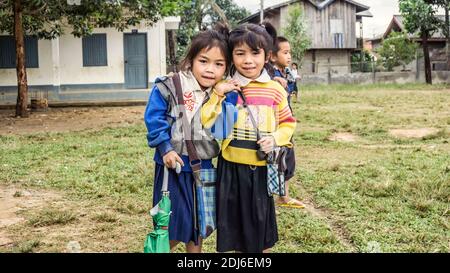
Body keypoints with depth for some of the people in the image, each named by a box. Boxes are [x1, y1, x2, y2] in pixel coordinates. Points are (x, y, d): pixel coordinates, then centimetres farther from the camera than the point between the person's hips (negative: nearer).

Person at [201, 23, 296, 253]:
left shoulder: (275, 90, -1)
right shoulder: (225, 88, -2)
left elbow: (288, 122, 7)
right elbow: (208, 124, -5)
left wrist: (276, 138, -12)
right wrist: (217, 96, -16)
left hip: (263, 166, 0)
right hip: (232, 165, 0)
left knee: (261, 217, 15)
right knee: (235, 217, 13)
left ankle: (263, 247, 35)